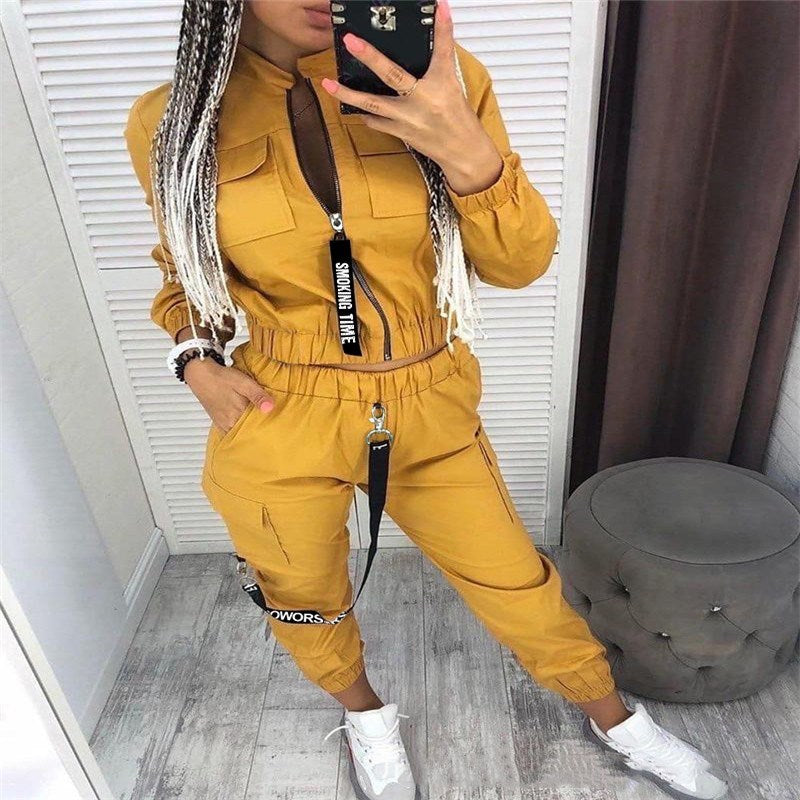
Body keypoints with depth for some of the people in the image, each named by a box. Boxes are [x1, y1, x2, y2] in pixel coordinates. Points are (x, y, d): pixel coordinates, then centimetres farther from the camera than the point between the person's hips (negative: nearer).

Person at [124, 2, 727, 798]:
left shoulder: (439, 78, -9)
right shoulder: (172, 122, -6)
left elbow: (520, 262, -8)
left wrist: (468, 152, -26)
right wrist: (196, 359, -7)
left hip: (434, 415, 0)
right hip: (280, 427, 1)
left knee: (520, 589, 16)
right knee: (307, 605, 23)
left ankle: (615, 720, 49)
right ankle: (365, 712, 59)